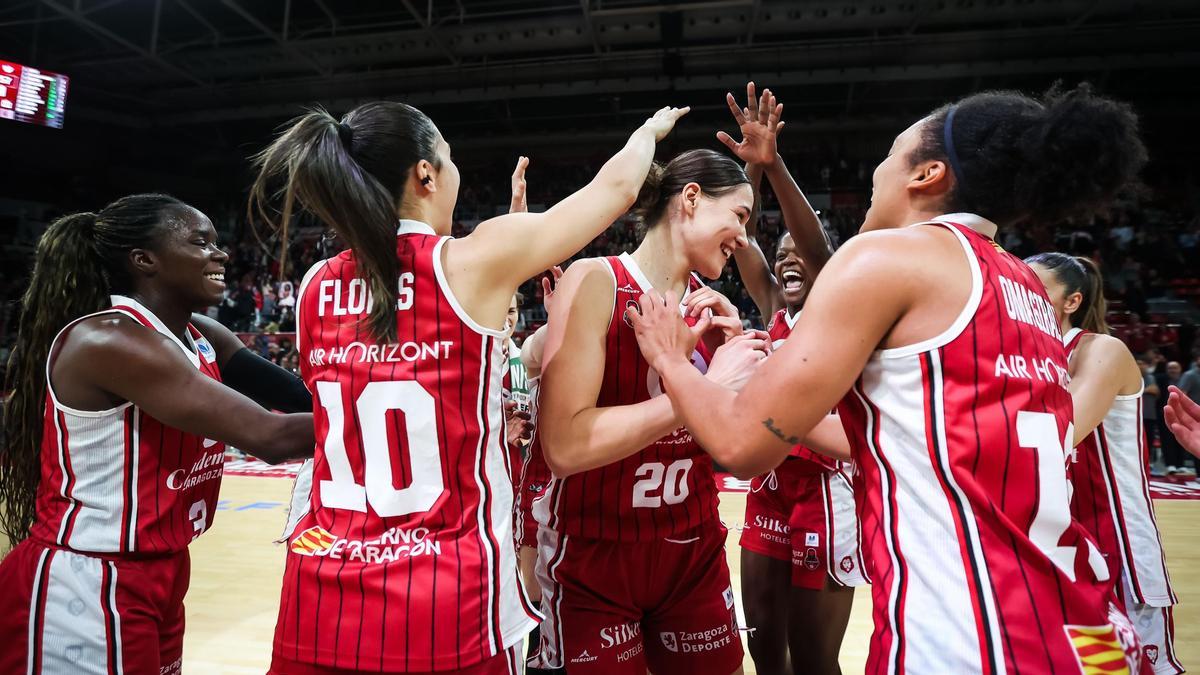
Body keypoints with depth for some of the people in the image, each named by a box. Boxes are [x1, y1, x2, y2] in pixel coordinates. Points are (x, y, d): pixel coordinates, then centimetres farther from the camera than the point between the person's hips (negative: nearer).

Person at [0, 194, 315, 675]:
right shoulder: (106, 340, -23)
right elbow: (267, 437, -30)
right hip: (83, 587, -8)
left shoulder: (202, 337, 4)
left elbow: (291, 392, -4)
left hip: (158, 575, 8)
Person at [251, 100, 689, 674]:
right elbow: (616, 186, 1)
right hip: (444, 604, -5)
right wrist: (651, 128, 23)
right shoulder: (473, 262, -13)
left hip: (319, 598, 5)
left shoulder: (316, 288, 2)